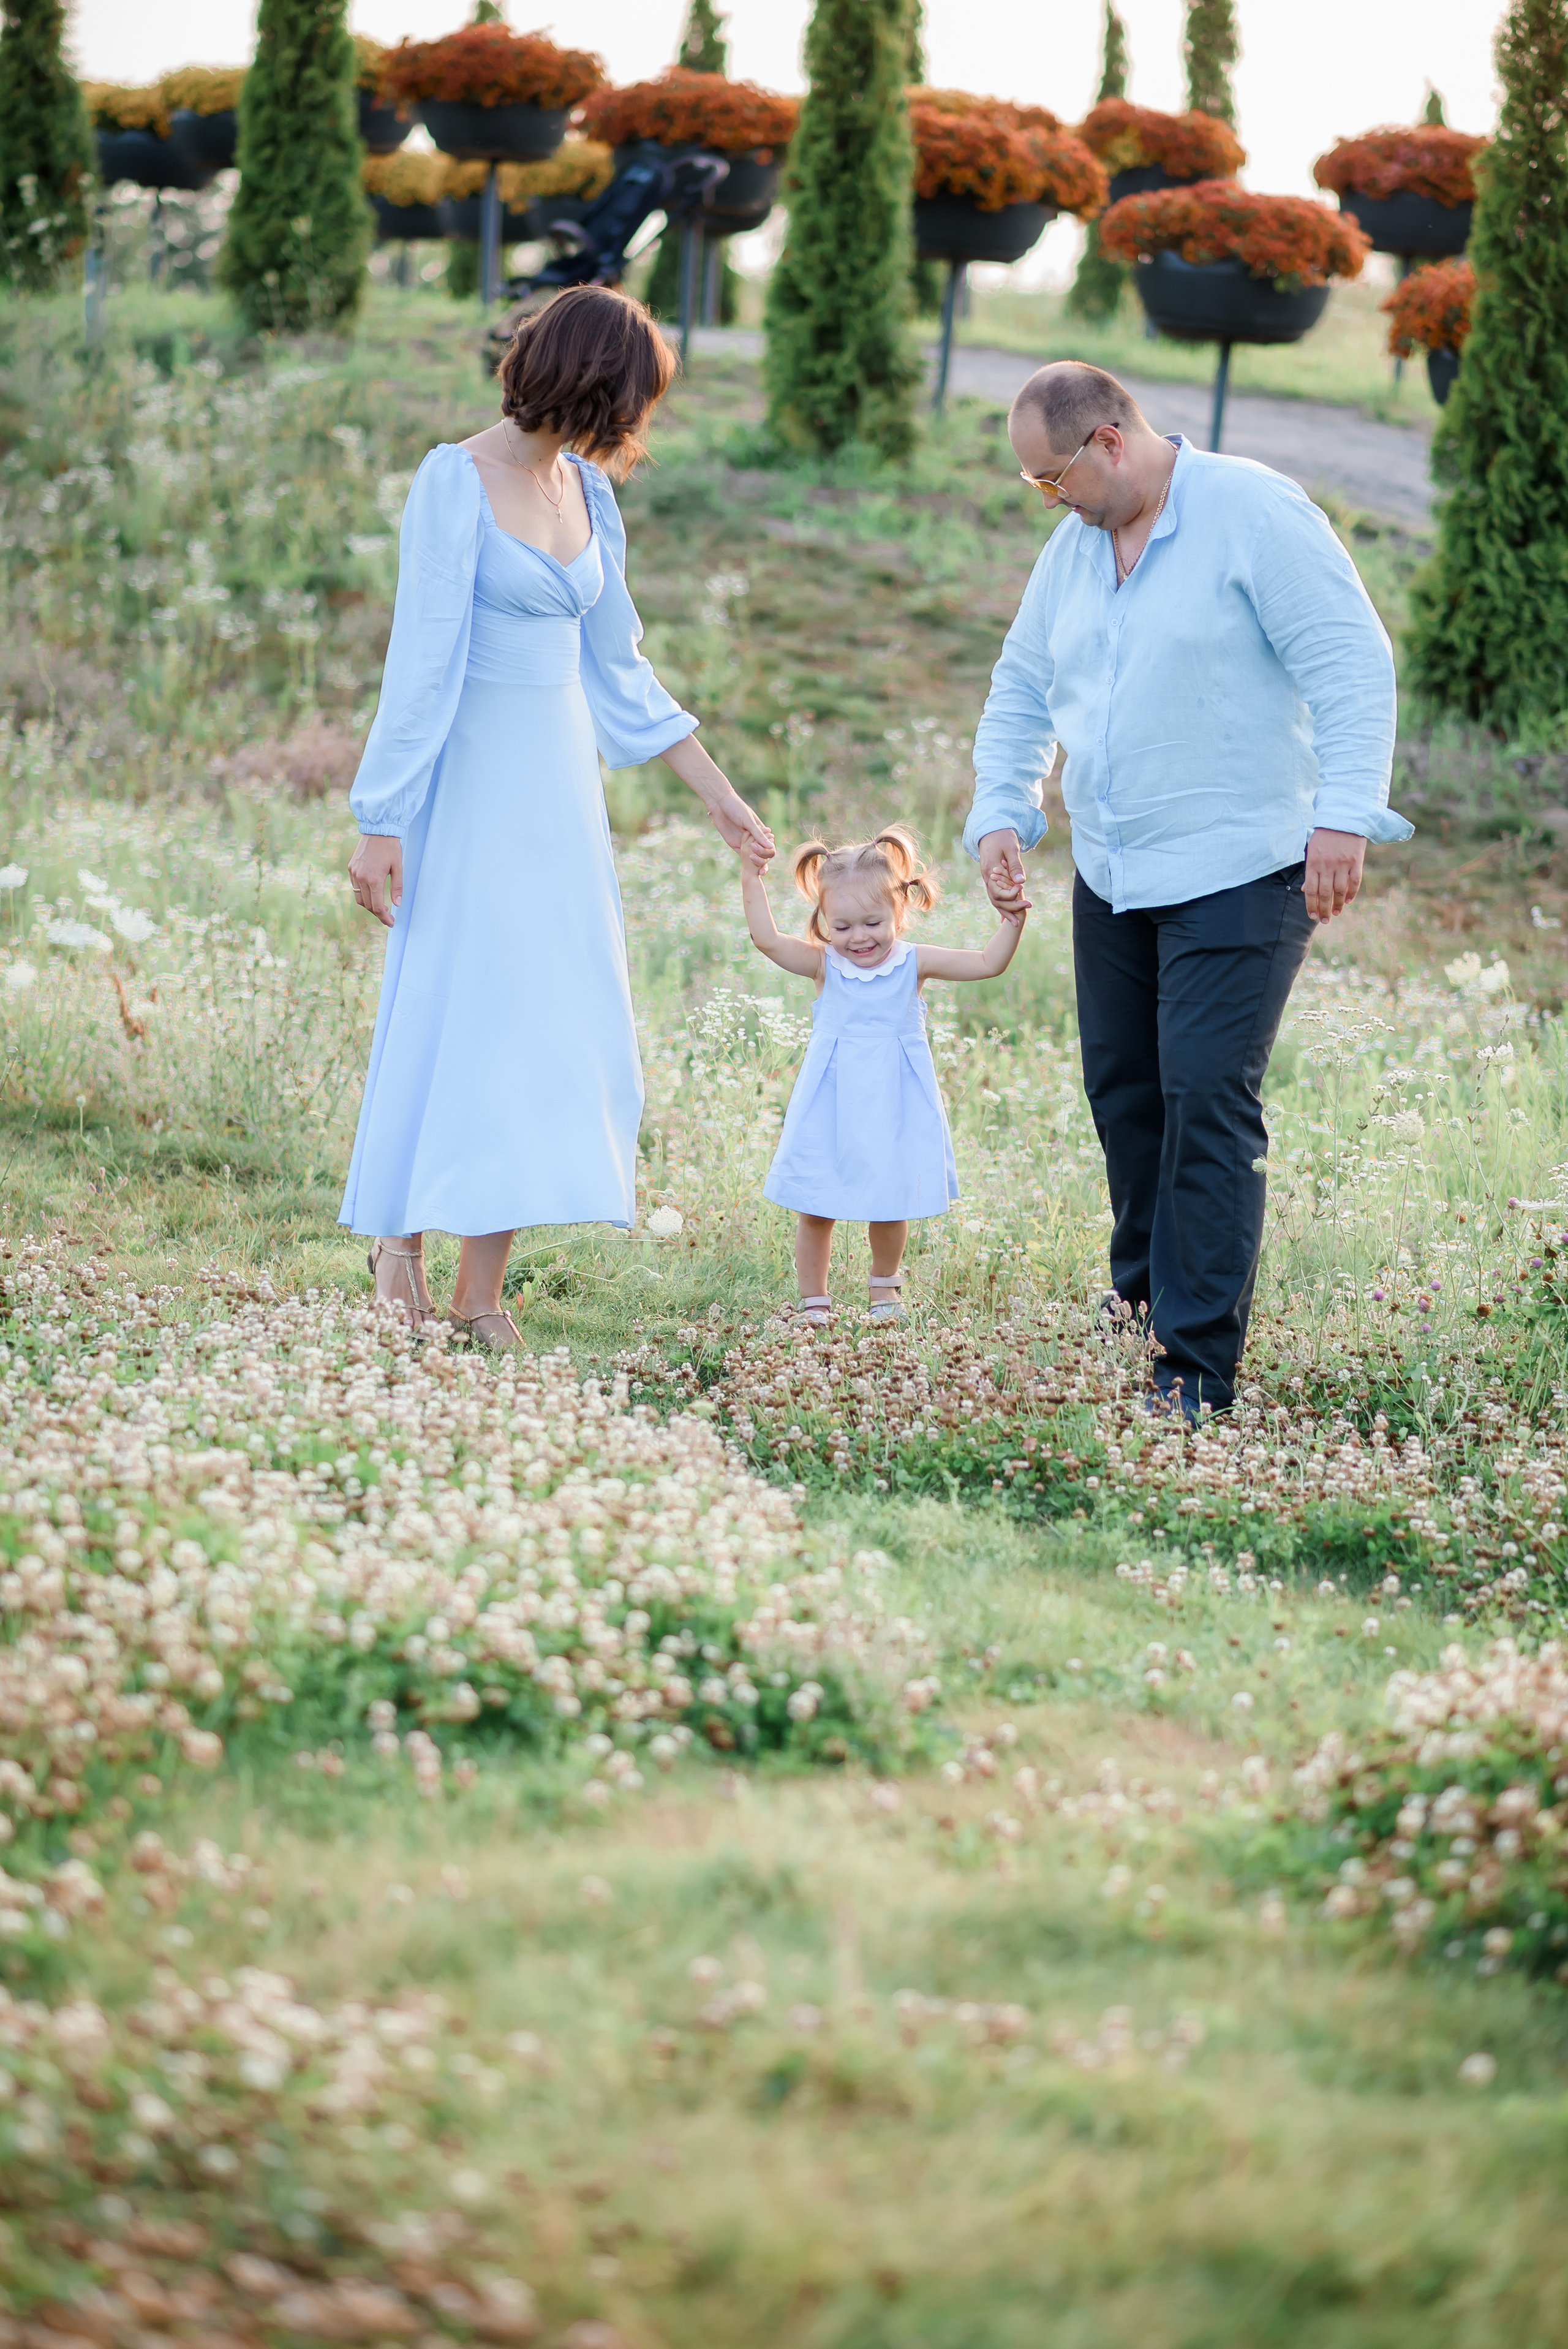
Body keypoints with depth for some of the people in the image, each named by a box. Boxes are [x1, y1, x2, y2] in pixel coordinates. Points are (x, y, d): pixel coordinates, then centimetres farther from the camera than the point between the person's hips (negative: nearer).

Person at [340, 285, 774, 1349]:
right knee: (459, 1009, -5)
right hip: (470, 780, -7)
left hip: (561, 784, 7)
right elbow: (420, 661, -13)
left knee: (546, 1020, 3)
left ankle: (483, 1291, 7)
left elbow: (617, 669, 16)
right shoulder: (456, 483, -10)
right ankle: (402, 1235, 14)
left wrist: (720, 794, 15)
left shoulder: (587, 492, 9)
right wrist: (381, 823, -15)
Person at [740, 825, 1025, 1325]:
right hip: (830, 1109, 0)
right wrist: (752, 876, -17)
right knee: (815, 1208, 3)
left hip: (893, 1108, 0)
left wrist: (1012, 919, -17)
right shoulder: (823, 964, -3)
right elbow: (767, 939, -12)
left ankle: (885, 1287, 34)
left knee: (889, 1204, 8)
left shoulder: (913, 963, -3)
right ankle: (813, 1300, 19)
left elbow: (988, 964, -5)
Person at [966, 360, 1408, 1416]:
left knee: (1207, 1102, -12)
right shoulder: (1073, 548, 11)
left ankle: (1197, 1371, -9)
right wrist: (1000, 813, 5)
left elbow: (1353, 664, -15)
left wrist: (1344, 814, -22)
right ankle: (1143, 1296, 33)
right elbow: (1023, 690, 20)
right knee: (1124, 1093, 13)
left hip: (1238, 874, -7)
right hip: (1112, 880, 7)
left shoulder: (1253, 513, -11)